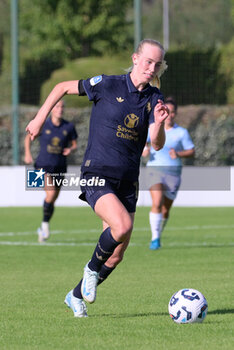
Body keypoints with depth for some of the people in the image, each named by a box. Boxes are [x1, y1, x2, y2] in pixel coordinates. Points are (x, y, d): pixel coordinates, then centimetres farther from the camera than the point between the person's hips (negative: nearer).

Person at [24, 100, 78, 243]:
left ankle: (42, 230, 28)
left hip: (60, 167, 3)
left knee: (53, 200, 10)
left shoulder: (69, 127, -1)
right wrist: (28, 153, -3)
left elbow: (74, 144, 11)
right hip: (43, 165, -3)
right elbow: (28, 137, 9)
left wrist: (71, 149, -12)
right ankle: (45, 224, -6)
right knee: (51, 193, -24)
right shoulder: (42, 125, -5)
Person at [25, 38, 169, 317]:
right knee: (122, 225, -30)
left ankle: (76, 296, 28)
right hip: (97, 176, -5)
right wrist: (39, 119, 5)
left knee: (116, 256, 6)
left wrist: (159, 123, -24)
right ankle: (92, 267, -1)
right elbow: (63, 88, 6)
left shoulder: (154, 98, 5)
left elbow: (157, 145, -3)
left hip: (127, 181, 5)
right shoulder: (107, 85, -7)